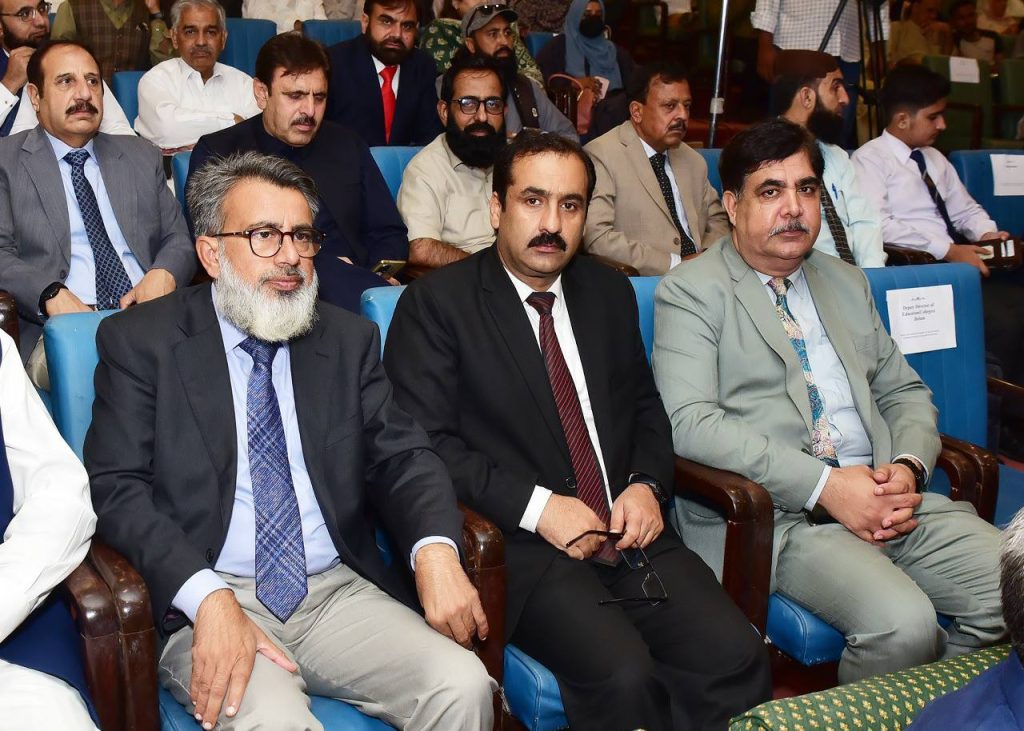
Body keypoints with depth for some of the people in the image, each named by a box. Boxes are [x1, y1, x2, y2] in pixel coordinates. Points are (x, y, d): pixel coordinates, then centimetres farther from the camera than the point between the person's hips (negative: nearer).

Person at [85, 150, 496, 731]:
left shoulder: (350, 340, 13)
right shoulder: (140, 341, 3)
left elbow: (402, 455, 7)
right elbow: (117, 486, -6)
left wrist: (435, 549, -16)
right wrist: (209, 598, -21)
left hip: (339, 591, 4)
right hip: (204, 602, -3)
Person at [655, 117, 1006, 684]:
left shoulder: (846, 283, 23)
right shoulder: (691, 291, 1)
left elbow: (906, 392, 23)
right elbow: (689, 420, -12)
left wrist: (909, 467, -1)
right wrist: (823, 484, -17)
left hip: (886, 494, 7)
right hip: (779, 511, -6)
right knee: (902, 623, -28)